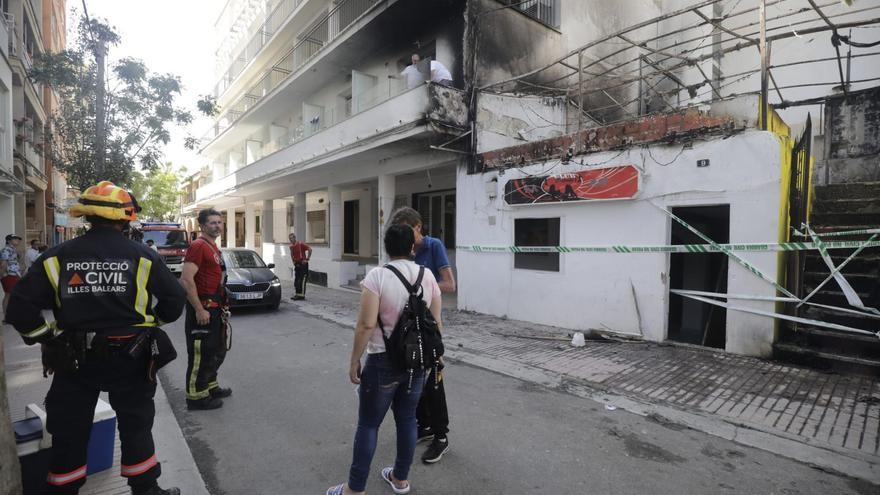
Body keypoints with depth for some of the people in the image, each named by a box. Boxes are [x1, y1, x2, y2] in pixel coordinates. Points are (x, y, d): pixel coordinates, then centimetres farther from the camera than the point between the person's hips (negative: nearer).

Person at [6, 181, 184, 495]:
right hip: (130, 360, -1)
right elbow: (173, 303, -7)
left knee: (69, 435, 18)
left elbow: (21, 308, -6)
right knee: (135, 428, 14)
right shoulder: (143, 258, -10)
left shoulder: (57, 257, -5)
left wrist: (47, 339, 9)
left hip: (73, 362, 2)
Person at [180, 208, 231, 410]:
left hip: (216, 308, 10)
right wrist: (199, 310, -23)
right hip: (203, 308, -10)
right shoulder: (198, 246, -16)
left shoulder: (213, 247, 14)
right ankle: (196, 397, 13)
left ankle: (211, 386, 34)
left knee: (217, 351, 20)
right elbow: (186, 280, -24)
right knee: (200, 354, 1)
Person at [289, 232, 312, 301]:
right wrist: (293, 261, 16)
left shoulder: (301, 244, -13)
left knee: (302, 280, -6)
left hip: (303, 264, -8)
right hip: (297, 264, 8)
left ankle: (302, 295, -3)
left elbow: (310, 249, -17)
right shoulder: (291, 246, 9)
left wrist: (307, 259, -16)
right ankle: (297, 294, 18)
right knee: (296, 280, 9)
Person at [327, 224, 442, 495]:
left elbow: (366, 324, -19)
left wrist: (354, 361, -8)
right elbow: (436, 321, 3)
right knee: (407, 419, 18)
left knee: (368, 424, 10)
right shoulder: (427, 275, -2)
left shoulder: (377, 275, -16)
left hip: (384, 361, -4)